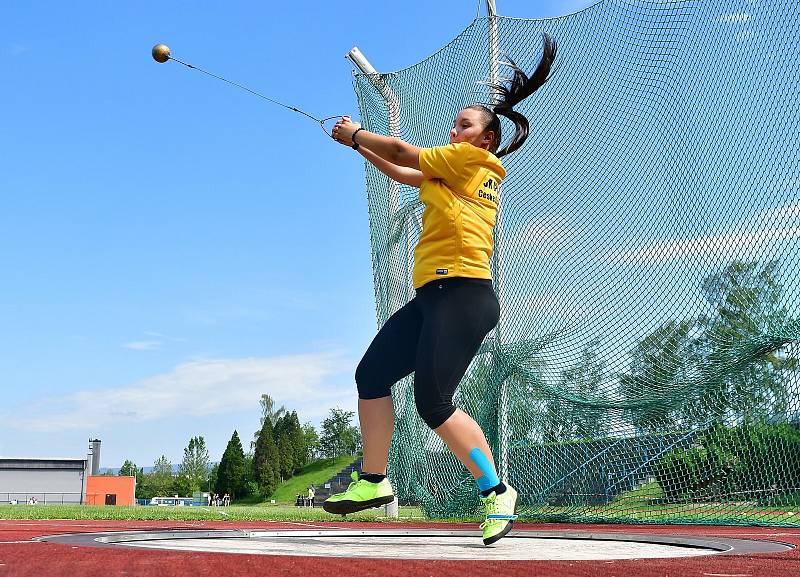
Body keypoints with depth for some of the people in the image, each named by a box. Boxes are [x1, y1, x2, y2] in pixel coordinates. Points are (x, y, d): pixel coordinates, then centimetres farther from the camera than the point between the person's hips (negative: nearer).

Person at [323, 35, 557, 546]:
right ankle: (373, 481, 13)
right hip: (433, 297, 10)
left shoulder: (472, 159, -2)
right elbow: (402, 172, 35)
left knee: (433, 403, -16)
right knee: (372, 374, 5)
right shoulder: (456, 173, 24)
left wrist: (355, 133, 19)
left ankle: (497, 492, -5)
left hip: (463, 293, -10)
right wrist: (359, 144, 34)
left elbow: (402, 152, 4)